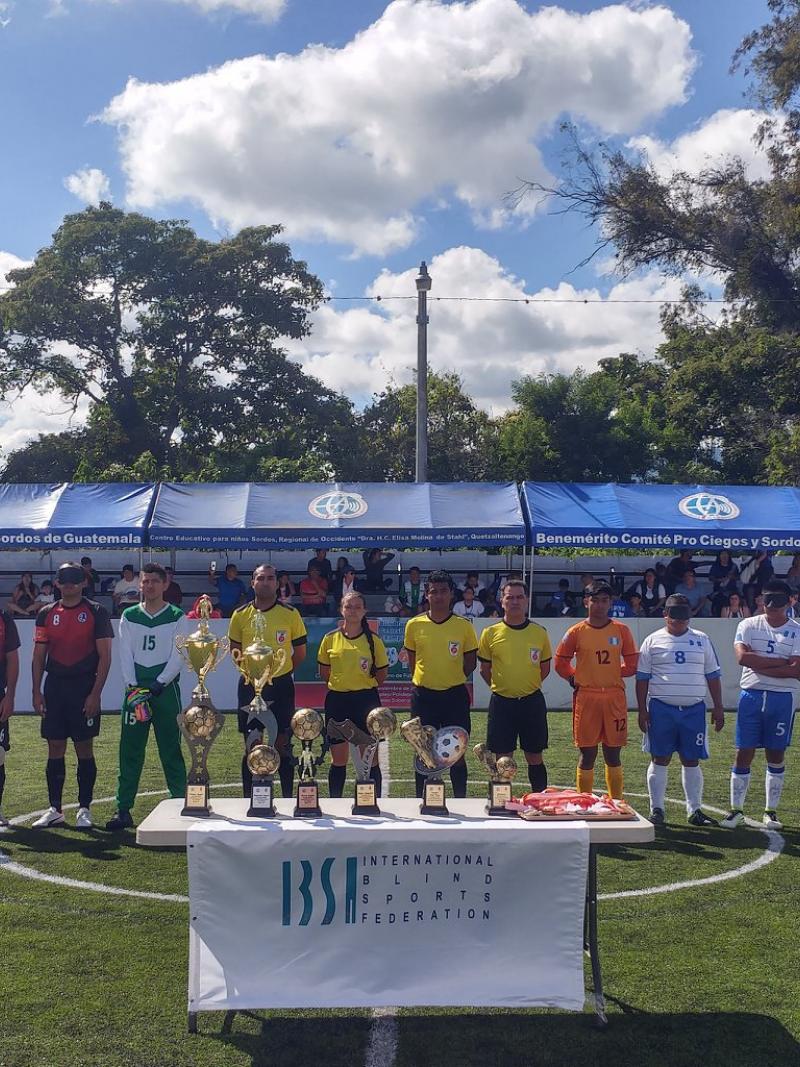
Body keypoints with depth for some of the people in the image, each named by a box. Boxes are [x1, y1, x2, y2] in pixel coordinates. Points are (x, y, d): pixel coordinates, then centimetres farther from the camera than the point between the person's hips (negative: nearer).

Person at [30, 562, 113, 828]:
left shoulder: (96, 612, -2)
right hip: (54, 687, 3)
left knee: (84, 748, 1)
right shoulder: (46, 614, 9)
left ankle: (84, 809, 10)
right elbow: (39, 656, 11)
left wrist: (95, 694, -11)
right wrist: (36, 692, 3)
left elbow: (104, 657, -5)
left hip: (84, 687, -3)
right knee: (55, 749, 7)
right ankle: (54, 809, 15)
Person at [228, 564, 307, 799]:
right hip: (250, 686, 1)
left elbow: (300, 651, 5)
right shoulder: (240, 615, 0)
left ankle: (288, 797, 14)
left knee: (282, 743, 5)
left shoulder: (290, 614, -4)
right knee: (251, 746, 5)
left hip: (281, 686, -1)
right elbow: (235, 650, 13)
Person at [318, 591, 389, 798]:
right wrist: (341, 684, 5)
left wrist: (364, 686, 3)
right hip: (337, 701, 1)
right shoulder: (330, 639, 2)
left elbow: (382, 674, 6)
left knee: (370, 759, 3)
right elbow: (324, 673, 10)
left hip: (366, 700, -1)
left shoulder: (374, 640, -1)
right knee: (338, 760, 9)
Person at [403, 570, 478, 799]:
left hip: (455, 695, -1)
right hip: (423, 695, 1)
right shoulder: (414, 625, 0)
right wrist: (423, 681, 6)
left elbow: (470, 663, 6)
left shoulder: (463, 626, -2)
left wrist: (452, 678, 0)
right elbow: (412, 661, 11)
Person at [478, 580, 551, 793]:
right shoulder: (490, 633, -2)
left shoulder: (539, 633, 1)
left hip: (532, 701, 1)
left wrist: (528, 687, 8)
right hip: (502, 702, 0)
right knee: (502, 759, 5)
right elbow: (484, 669, 8)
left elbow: (545, 668, 12)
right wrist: (501, 687, 6)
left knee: (535, 757, 9)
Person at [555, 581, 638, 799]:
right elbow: (561, 663, 9)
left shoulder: (622, 630, 4)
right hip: (586, 698, -1)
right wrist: (575, 678, 1)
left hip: (614, 697, 1)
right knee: (587, 755, 3)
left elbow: (632, 665, 9)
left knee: (613, 755, 8)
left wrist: (612, 674, 3)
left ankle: (616, 804, 17)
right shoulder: (576, 632, 1)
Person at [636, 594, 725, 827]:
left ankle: (694, 811, 16)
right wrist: (642, 710, -3)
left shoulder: (702, 640, 9)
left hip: (694, 709, 2)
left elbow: (713, 675, 10)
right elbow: (642, 678, 3)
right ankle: (657, 810, 11)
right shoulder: (653, 641, 3)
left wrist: (718, 708, 5)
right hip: (661, 708, -2)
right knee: (660, 759, 2)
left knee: (691, 760, 7)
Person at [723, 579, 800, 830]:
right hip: (751, 696, 0)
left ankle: (770, 811, 21)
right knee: (743, 753, 3)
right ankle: (736, 809, 13)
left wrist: (760, 665, -14)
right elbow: (742, 657, -14)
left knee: (776, 755, 8)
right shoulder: (749, 626, 2)